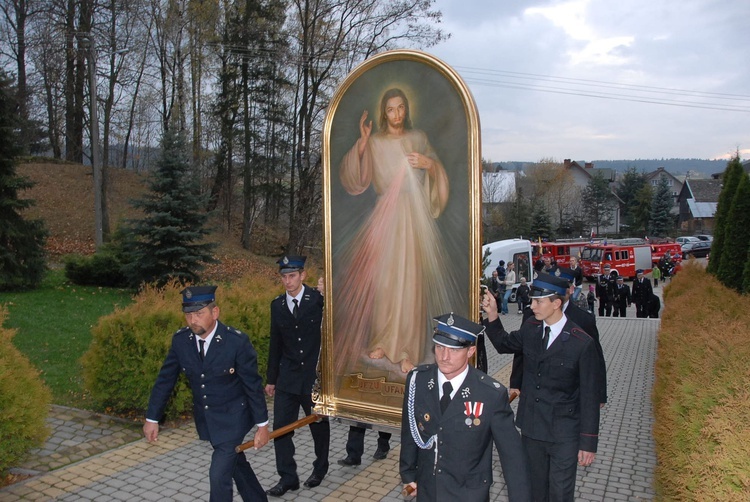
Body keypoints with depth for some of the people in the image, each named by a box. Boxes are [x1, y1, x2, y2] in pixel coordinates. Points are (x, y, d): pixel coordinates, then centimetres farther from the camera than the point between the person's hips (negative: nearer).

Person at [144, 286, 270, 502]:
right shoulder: (180, 339, -11)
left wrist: (262, 425, -9)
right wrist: (152, 418, 4)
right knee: (236, 464, 21)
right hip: (205, 418, 5)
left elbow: (253, 384, -15)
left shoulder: (237, 341, -24)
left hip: (232, 417, -5)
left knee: (219, 474, -9)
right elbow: (165, 380, 0)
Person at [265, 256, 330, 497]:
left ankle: (320, 468, 38)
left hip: (315, 375, -3)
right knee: (281, 427, 3)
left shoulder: (319, 299, -11)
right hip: (287, 377, 3)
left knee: (319, 425, 15)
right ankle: (288, 478, 18)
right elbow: (275, 343, 8)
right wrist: (271, 379, 11)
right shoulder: (277, 305, 2)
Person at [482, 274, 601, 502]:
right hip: (531, 427, 5)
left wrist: (588, 442, -9)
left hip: (563, 435, -5)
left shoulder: (582, 344, -18)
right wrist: (492, 315, 0)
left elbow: (589, 397, -13)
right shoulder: (530, 328, -3)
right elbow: (504, 344, 16)